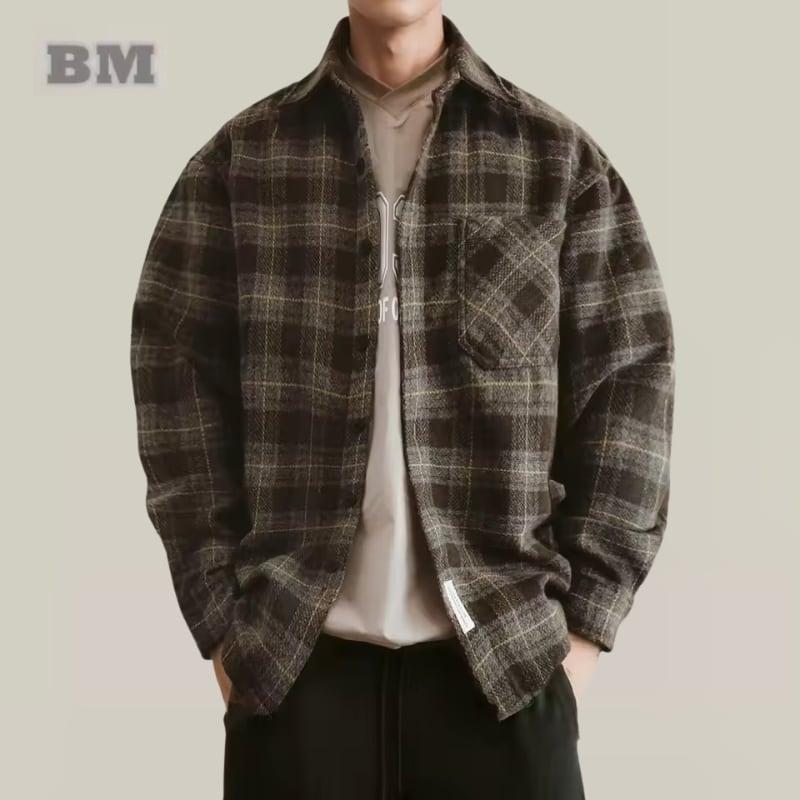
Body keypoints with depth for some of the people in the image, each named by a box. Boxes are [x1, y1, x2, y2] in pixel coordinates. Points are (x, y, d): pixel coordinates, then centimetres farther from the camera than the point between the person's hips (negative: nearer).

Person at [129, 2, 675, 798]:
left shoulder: (560, 157, 5)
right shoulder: (237, 159, 5)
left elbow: (629, 379, 3)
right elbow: (177, 374, 3)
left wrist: (585, 616, -3)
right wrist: (220, 619, -2)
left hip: (509, 659, 0)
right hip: (290, 659, 1)